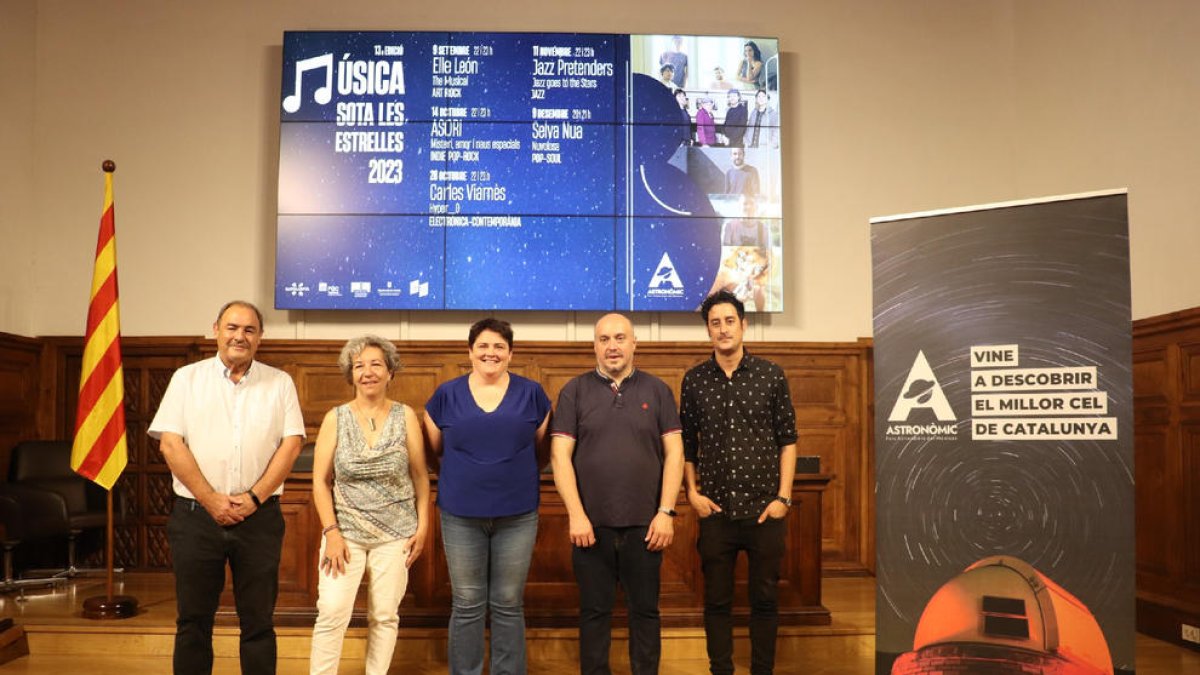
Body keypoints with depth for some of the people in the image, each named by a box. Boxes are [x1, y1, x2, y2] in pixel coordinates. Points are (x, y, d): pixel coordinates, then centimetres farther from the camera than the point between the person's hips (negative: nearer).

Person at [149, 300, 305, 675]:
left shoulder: (280, 383, 6)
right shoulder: (187, 378, 5)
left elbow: (291, 444, 0)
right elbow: (170, 443, -3)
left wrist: (254, 497, -10)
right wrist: (211, 500, -10)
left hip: (259, 516, 0)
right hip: (196, 515, 0)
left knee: (258, 621, 7)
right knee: (193, 620, 9)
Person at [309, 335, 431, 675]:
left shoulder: (405, 416, 0)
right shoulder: (335, 418, 0)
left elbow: (420, 476, 4)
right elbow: (320, 481, 0)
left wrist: (423, 525, -1)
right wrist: (331, 532, -7)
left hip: (395, 534, 0)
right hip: (345, 530, 0)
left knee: (385, 616, 5)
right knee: (332, 612, -8)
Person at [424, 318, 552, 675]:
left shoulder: (531, 393, 1)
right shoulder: (447, 394, 0)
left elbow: (542, 451, 12)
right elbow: (434, 450, 12)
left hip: (517, 515, 0)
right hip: (461, 515, 0)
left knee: (508, 605, 9)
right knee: (466, 605, 8)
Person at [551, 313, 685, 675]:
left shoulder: (657, 390, 5)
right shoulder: (575, 391, 3)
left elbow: (674, 454, 2)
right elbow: (560, 456, -2)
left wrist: (666, 512, -5)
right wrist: (576, 514, -9)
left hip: (645, 523, 1)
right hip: (591, 522, 0)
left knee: (645, 610, 9)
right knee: (594, 611, 10)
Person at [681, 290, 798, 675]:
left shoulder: (771, 376, 0)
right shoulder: (694, 380, 3)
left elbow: (788, 440, 3)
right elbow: (686, 444, 9)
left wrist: (784, 497, -3)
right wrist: (692, 492, -1)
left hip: (764, 509, 0)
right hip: (716, 509, 1)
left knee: (765, 599, 9)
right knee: (717, 600, 8)